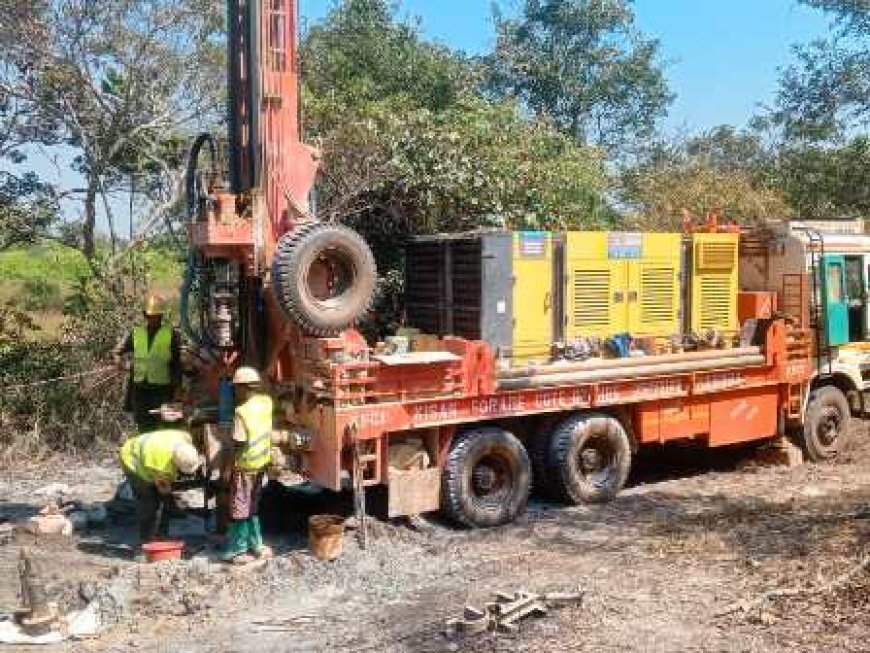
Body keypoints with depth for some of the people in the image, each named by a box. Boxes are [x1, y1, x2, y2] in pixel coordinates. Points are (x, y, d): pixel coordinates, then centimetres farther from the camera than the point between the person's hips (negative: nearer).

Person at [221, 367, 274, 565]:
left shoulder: (242, 412, -22)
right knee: (252, 507, 19)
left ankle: (234, 551, 10)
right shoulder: (266, 402, -2)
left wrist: (228, 466, -12)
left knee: (240, 509, 3)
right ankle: (255, 544, 24)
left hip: (245, 466, -6)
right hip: (261, 463, 6)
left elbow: (239, 444, -20)